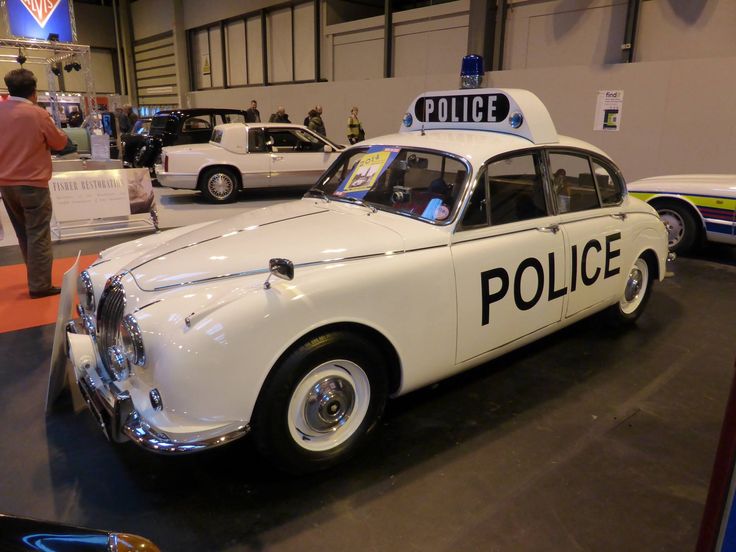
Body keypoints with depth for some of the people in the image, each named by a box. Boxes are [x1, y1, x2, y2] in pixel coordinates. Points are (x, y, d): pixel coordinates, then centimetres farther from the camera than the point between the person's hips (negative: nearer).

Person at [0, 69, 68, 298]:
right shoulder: (38, 114, -14)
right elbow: (60, 142, -2)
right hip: (32, 183, -6)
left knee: (24, 234, 18)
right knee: (38, 235, -1)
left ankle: (35, 276, 28)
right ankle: (39, 285, 0)